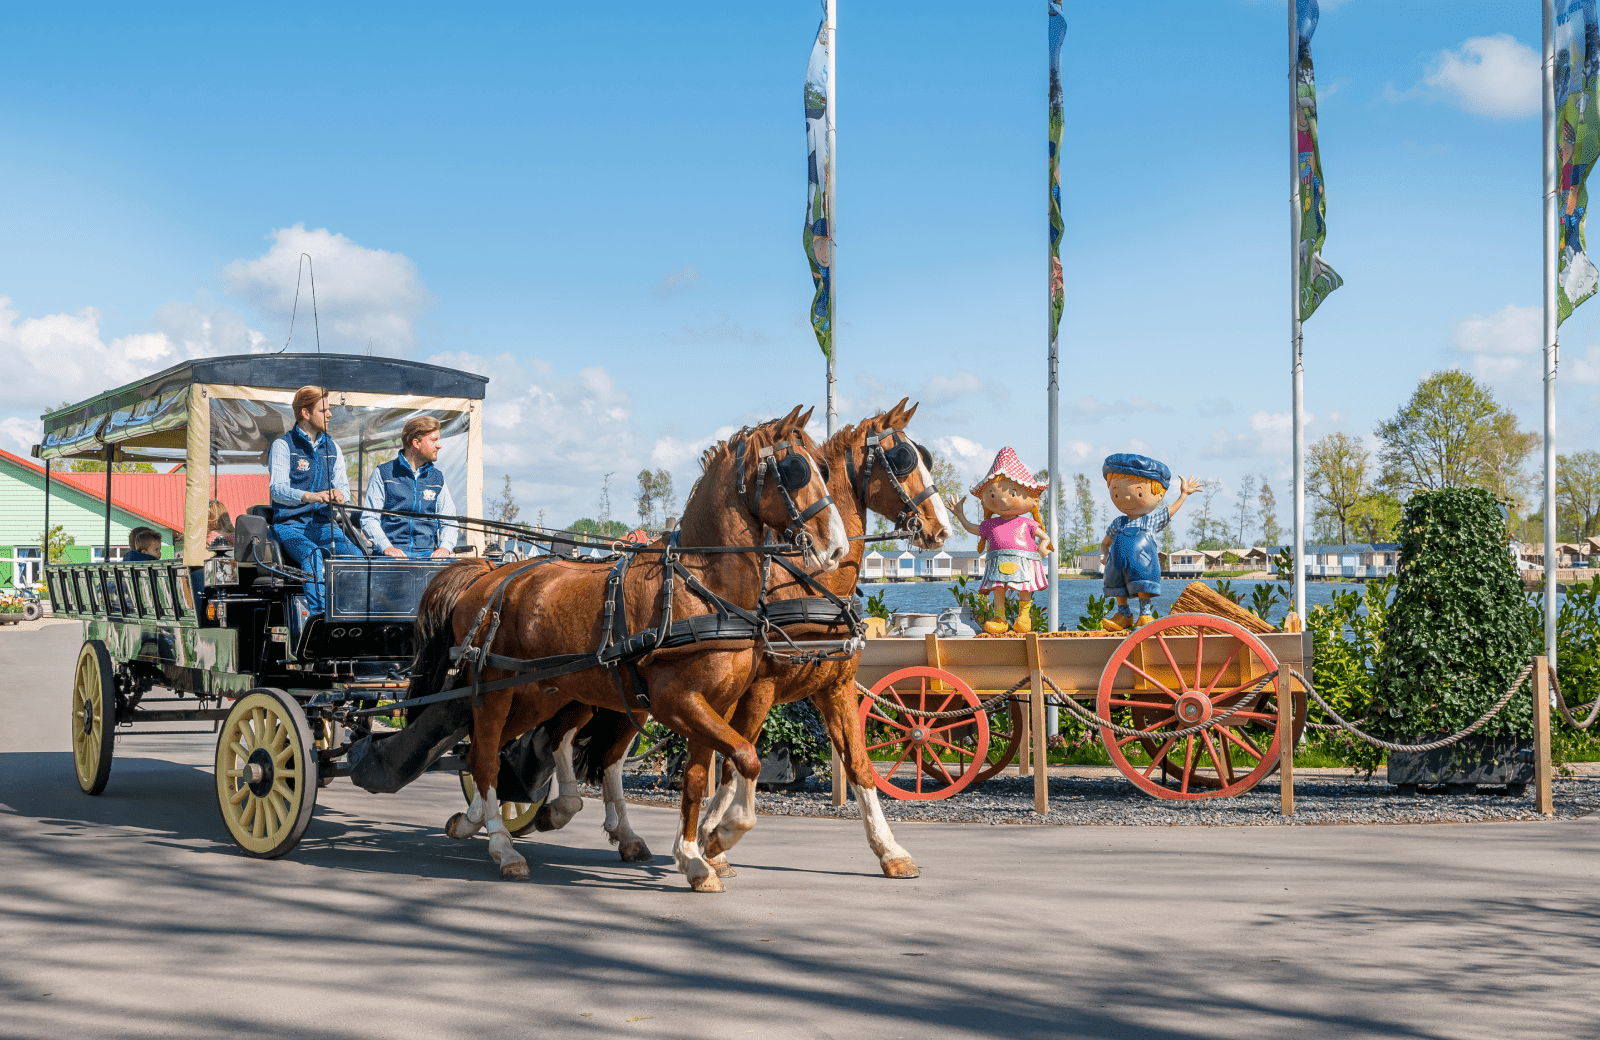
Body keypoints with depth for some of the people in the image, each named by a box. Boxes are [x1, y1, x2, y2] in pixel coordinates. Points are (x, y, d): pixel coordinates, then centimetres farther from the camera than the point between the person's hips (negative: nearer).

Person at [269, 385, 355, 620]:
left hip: (324, 523, 4)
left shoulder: (332, 449, 18)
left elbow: (343, 486, 11)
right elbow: (277, 489, -13)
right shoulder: (283, 446, 0)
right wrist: (309, 496, -33)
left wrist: (339, 494, -17)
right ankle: (317, 614, -43)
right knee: (313, 556, -36)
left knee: (355, 556, -26)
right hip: (291, 524, -4)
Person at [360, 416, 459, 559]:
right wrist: (387, 547, -16)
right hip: (392, 555, -3)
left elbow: (448, 522, 17)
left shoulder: (437, 478, 17)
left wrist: (445, 547, -5)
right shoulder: (383, 474, 5)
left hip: (428, 555, 4)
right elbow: (369, 518, 1)